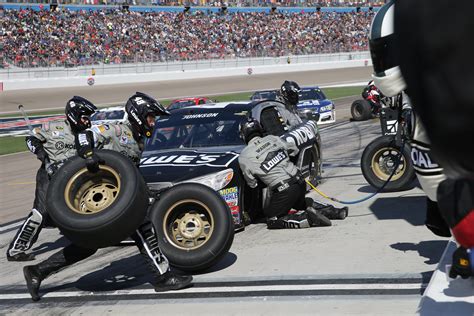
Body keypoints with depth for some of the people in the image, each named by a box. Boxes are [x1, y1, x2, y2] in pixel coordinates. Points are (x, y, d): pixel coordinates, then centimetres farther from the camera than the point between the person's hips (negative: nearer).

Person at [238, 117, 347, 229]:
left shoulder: (244, 157, -6)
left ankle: (308, 218, -12)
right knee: (299, 203, 34)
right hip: (300, 182, 6)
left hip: (283, 191, -6)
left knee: (272, 221, 7)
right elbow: (294, 149, 19)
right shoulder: (272, 138, 5)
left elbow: (252, 184, 4)